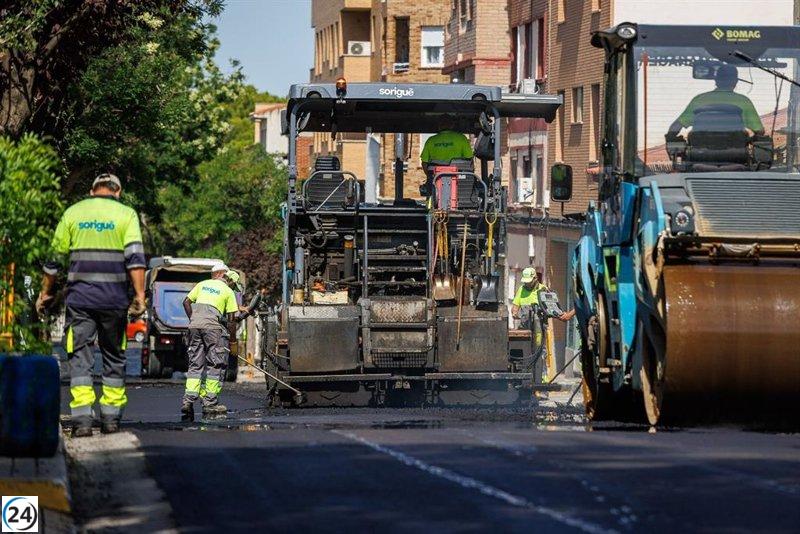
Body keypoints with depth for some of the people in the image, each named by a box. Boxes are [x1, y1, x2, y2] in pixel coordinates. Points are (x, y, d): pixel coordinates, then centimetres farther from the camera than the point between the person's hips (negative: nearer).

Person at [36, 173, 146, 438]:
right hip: (114, 298, 0)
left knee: (80, 357, -1)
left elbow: (54, 257, 9)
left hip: (79, 297, 0)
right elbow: (135, 257, -9)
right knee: (114, 357, 12)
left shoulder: (73, 212, 8)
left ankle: (82, 417, -13)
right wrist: (140, 295, -11)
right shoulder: (126, 214, 3)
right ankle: (111, 416, 12)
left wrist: (46, 292, 18)